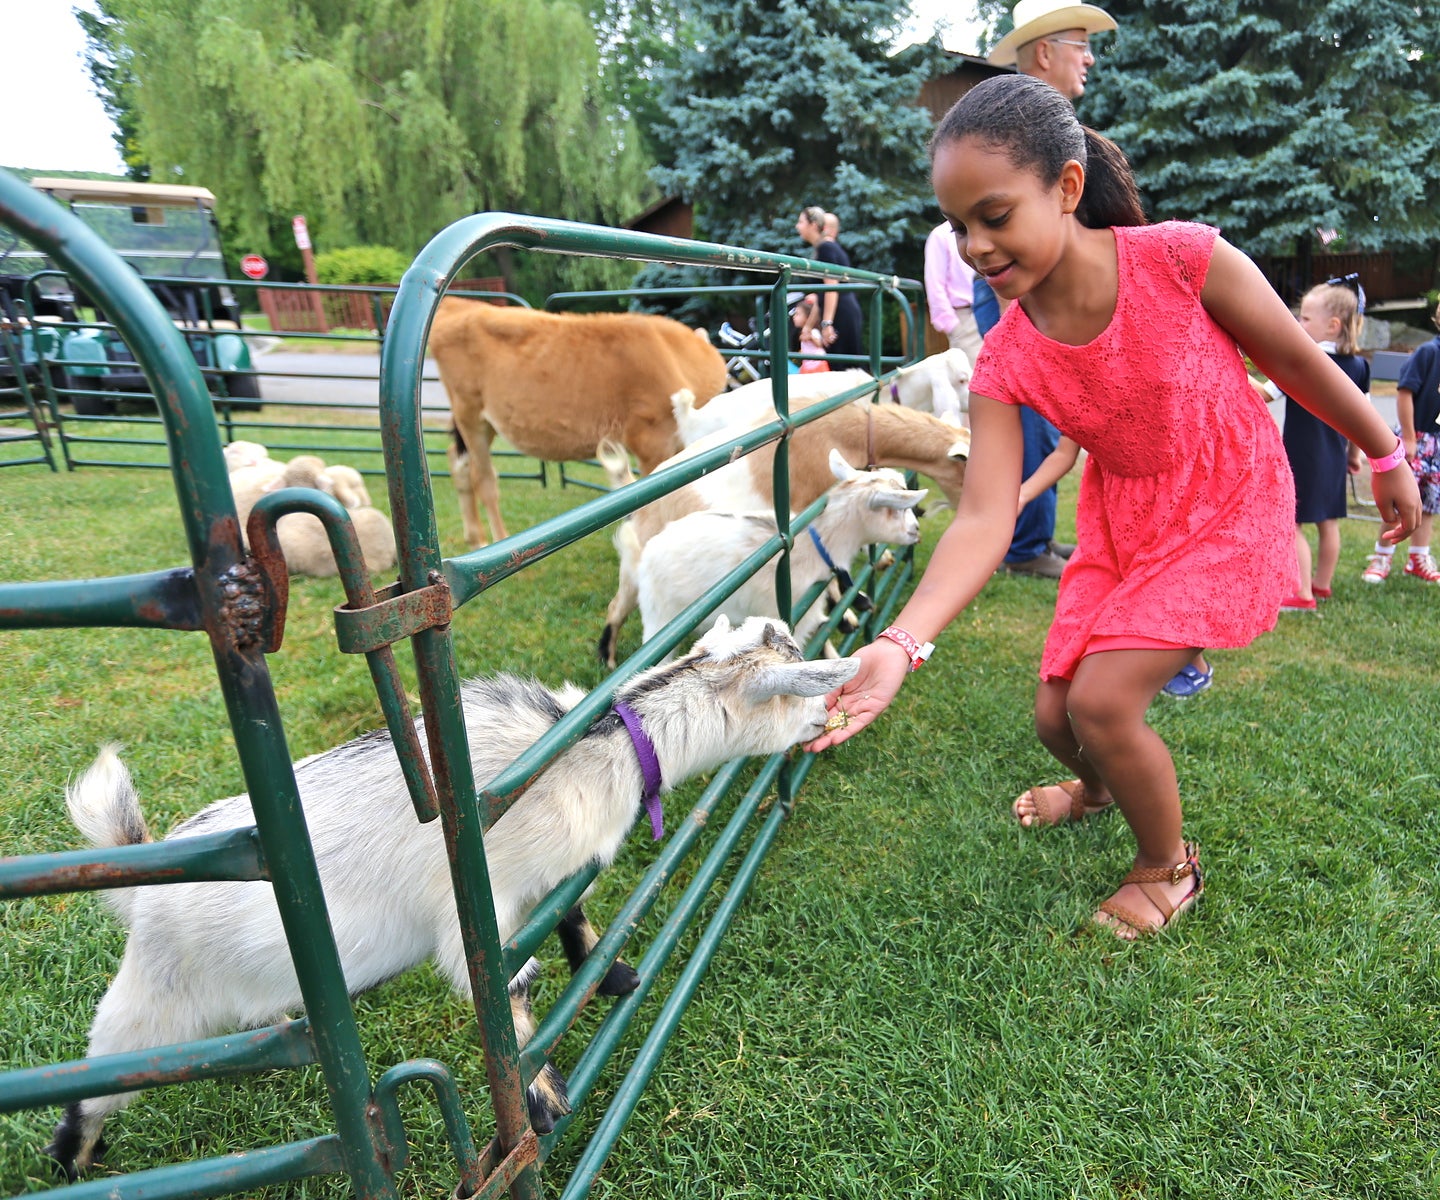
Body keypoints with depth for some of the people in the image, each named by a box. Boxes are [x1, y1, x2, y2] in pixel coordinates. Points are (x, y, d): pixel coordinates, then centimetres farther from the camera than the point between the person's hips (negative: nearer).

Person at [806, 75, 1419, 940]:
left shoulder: (1182, 259, -24)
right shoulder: (1005, 362, -16)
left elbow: (1296, 361, -7)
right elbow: (985, 521, -24)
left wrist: (1387, 458, 7)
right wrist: (900, 646, -38)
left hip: (1229, 512, -3)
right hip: (1119, 520, 4)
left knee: (1102, 698, -17)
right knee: (1057, 716, 4)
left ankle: (1168, 866, 15)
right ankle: (1100, 786, 45)